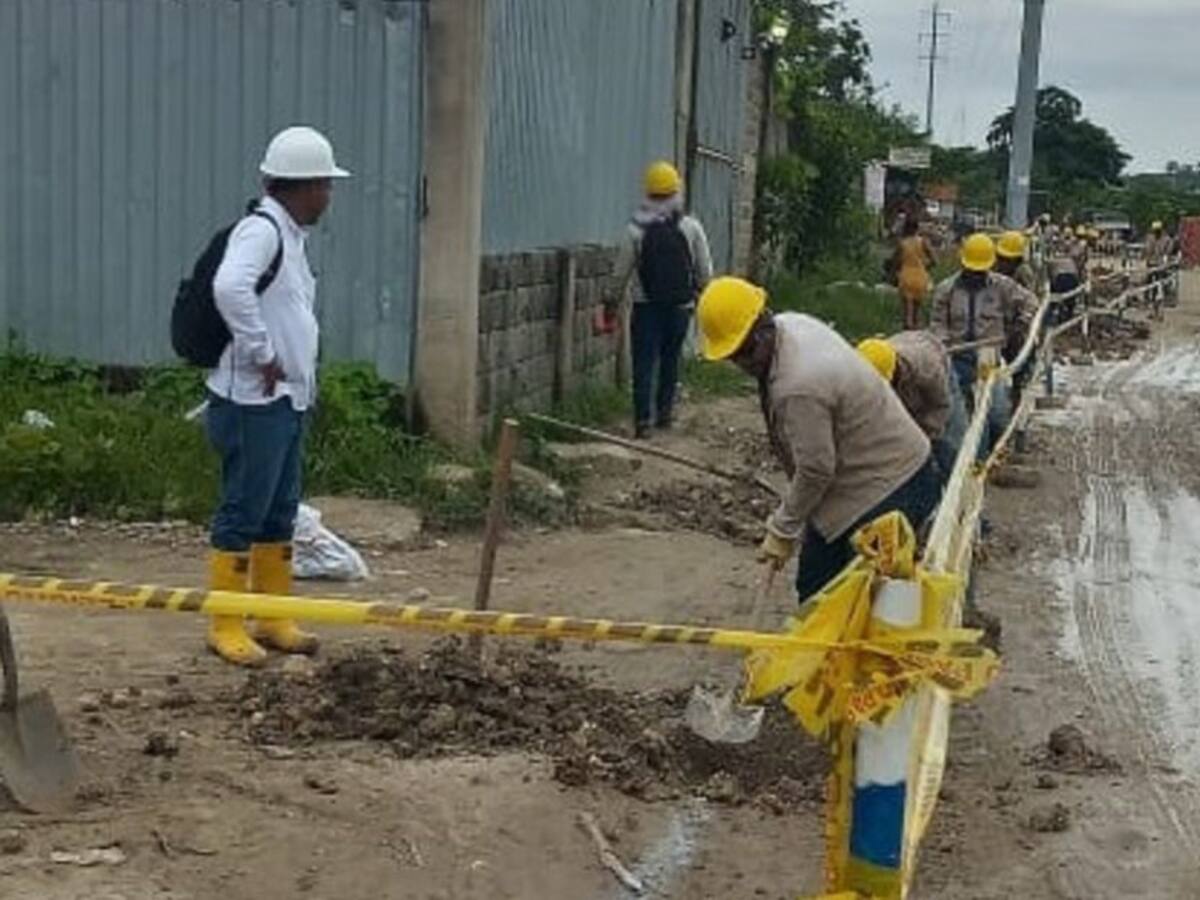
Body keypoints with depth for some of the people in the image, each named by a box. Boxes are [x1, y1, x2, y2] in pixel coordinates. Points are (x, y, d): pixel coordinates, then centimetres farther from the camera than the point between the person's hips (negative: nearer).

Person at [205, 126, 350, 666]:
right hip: (253, 401, -10)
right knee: (243, 514, -2)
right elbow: (230, 287, -33)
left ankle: (275, 618, 24)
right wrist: (262, 355, -24)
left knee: (280, 515, 15)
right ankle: (225, 627, 7)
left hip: (289, 399, 10)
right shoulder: (261, 230, -15)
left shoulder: (290, 236, 15)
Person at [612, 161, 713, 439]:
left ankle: (642, 419, -6)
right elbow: (705, 271, 0)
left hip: (646, 306, -1)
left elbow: (622, 271, -2)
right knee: (670, 359, 17)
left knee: (644, 362, 1)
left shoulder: (636, 229, -7)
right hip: (680, 305, 2)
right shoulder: (691, 227, -4)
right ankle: (664, 410, 24)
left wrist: (614, 301, 11)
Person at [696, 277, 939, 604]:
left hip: (889, 491, -11)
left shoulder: (798, 387, -32)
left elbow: (815, 470, -24)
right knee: (813, 588, 16)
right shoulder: (791, 324, -3)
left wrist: (782, 531, -11)